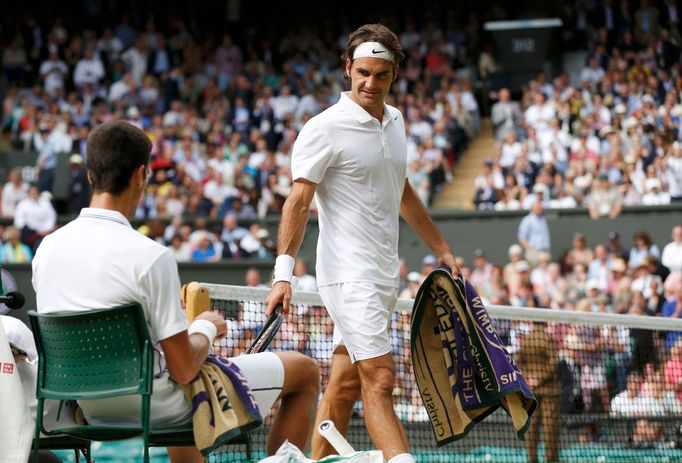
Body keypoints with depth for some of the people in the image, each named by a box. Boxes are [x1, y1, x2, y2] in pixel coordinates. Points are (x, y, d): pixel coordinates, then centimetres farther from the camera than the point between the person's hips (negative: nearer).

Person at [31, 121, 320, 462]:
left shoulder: (46, 248, -5)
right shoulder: (151, 257, -24)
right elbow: (184, 369, -20)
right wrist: (206, 328, 1)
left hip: (92, 409, 7)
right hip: (157, 408, -7)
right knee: (305, 370, 9)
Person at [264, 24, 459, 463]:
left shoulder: (395, 122, 12)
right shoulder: (325, 129, -11)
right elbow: (299, 201, -14)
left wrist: (442, 248, 28)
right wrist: (283, 273, -22)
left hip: (384, 274, 7)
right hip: (348, 274, -7)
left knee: (344, 385, 9)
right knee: (380, 379, -15)